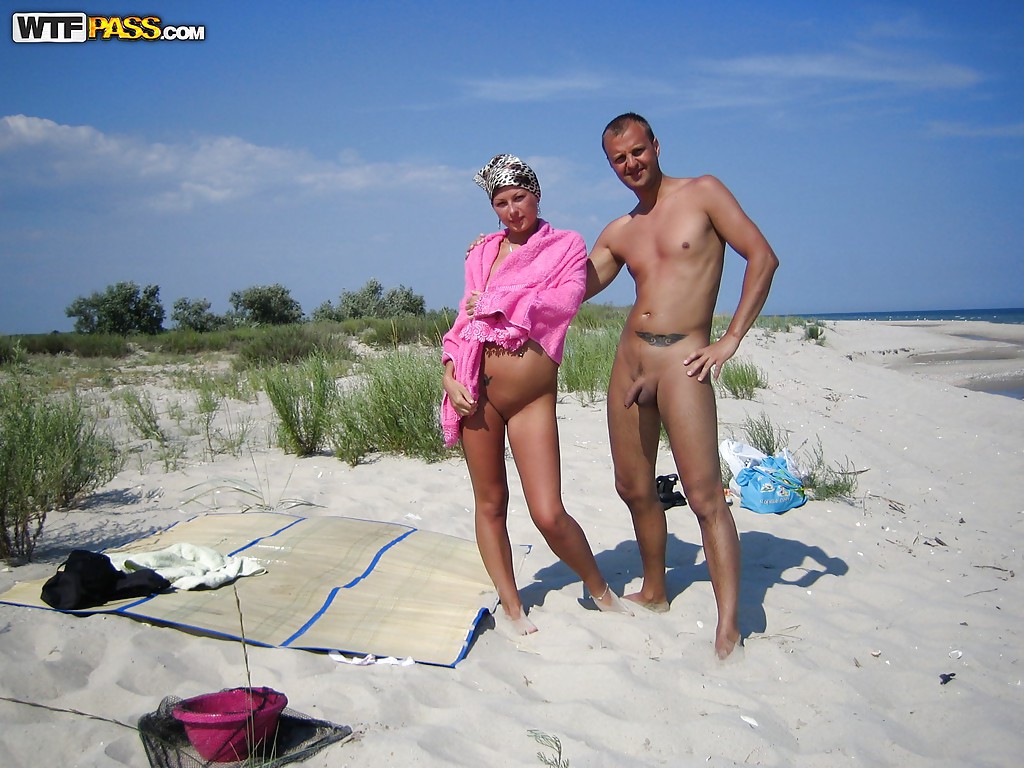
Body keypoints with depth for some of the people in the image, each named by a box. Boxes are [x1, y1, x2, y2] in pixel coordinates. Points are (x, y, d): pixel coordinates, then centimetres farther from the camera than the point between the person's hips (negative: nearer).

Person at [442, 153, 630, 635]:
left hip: (532, 398, -3)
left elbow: (564, 302, -13)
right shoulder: (483, 252, 12)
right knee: (490, 504, 9)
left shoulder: (566, 245, 5)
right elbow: (463, 320, 12)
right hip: (476, 390, 3)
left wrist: (494, 302, -7)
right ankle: (512, 607, 24)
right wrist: (450, 377, -2)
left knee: (549, 515, -6)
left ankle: (601, 591, 20)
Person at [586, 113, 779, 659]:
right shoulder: (619, 233, 16)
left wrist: (731, 339, -9)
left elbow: (762, 257, -4)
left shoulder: (702, 193, 1)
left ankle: (728, 628, -7)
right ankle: (654, 592, 32)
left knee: (705, 495, -11)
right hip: (628, 357, 6)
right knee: (634, 488, 13)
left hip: (681, 358, -6)